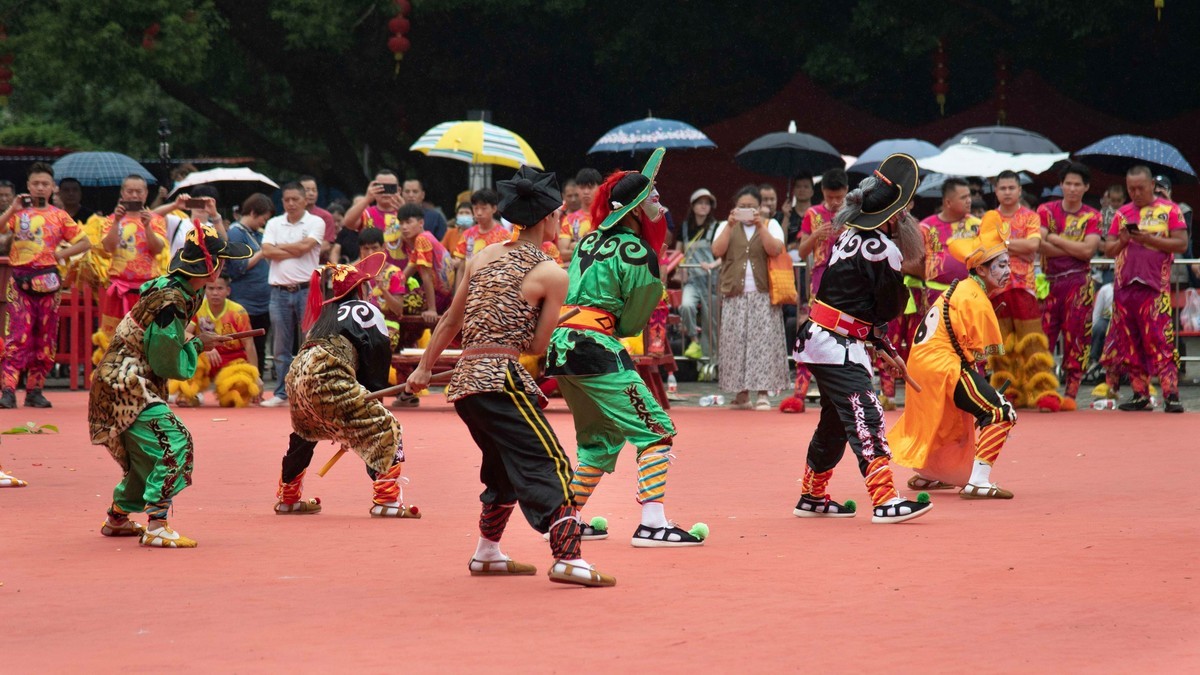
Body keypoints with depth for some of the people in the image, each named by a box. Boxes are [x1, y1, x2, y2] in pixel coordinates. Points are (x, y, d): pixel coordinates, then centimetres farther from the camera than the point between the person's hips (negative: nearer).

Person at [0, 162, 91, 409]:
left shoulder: (59, 216, 9)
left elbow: (85, 243, 11)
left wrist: (61, 254, -1)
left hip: (47, 281, 2)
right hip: (20, 280, -2)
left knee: (45, 338, 4)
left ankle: (35, 390, 11)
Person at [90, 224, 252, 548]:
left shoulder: (174, 287, 5)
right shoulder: (170, 301, -24)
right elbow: (170, 365, -21)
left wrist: (189, 339, 5)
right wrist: (198, 345, -6)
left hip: (119, 384, 10)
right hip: (126, 386, -10)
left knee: (147, 452, 21)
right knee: (174, 442, -19)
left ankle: (117, 518, 37)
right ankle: (156, 527, -23)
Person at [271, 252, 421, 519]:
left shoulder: (327, 315, 33)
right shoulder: (366, 311, 13)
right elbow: (379, 358, 4)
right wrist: (373, 396, 12)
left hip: (297, 374, 8)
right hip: (327, 378, -8)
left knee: (304, 434, 34)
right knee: (384, 429, -3)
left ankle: (287, 498, 46)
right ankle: (386, 500, -14)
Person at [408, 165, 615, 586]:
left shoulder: (481, 257, 13)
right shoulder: (552, 274, -5)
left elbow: (451, 321, 18)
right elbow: (538, 346, -4)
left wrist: (425, 368, 27)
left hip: (465, 379, 8)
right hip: (501, 381, -8)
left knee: (504, 468, 23)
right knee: (550, 466, -9)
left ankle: (487, 554, 31)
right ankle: (568, 558, -20)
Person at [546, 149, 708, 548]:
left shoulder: (589, 241, 16)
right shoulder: (638, 253, -8)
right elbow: (630, 323, -2)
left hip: (559, 345, 9)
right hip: (596, 347, -9)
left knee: (601, 438, 22)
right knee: (656, 430, -6)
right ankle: (652, 524, -16)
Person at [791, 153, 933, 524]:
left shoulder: (850, 236, 11)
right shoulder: (883, 249, -17)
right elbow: (891, 309, -11)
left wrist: (886, 349, 18)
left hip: (818, 338, 10)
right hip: (837, 346, -10)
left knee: (836, 421, 20)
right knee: (867, 419, -14)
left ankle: (812, 498, 31)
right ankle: (885, 501, -22)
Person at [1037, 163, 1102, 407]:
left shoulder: (1092, 217, 7)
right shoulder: (1046, 211, 8)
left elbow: (1088, 250, -8)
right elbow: (1040, 245, -7)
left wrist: (1055, 239, -5)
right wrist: (1075, 250, -9)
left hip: (1079, 284, 0)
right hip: (1049, 282, 1)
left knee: (1076, 338, -2)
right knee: (1042, 336, -5)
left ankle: (1071, 392, 2)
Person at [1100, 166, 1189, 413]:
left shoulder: (1169, 210, 3)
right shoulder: (1122, 214, 16)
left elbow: (1181, 244, -5)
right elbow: (1108, 250, 15)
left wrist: (1149, 239, -15)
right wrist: (1122, 242, -6)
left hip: (1155, 286, -5)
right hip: (1125, 285, 5)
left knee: (1160, 340, -12)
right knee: (1130, 343, 5)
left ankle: (1171, 395, -15)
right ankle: (1140, 395, 10)